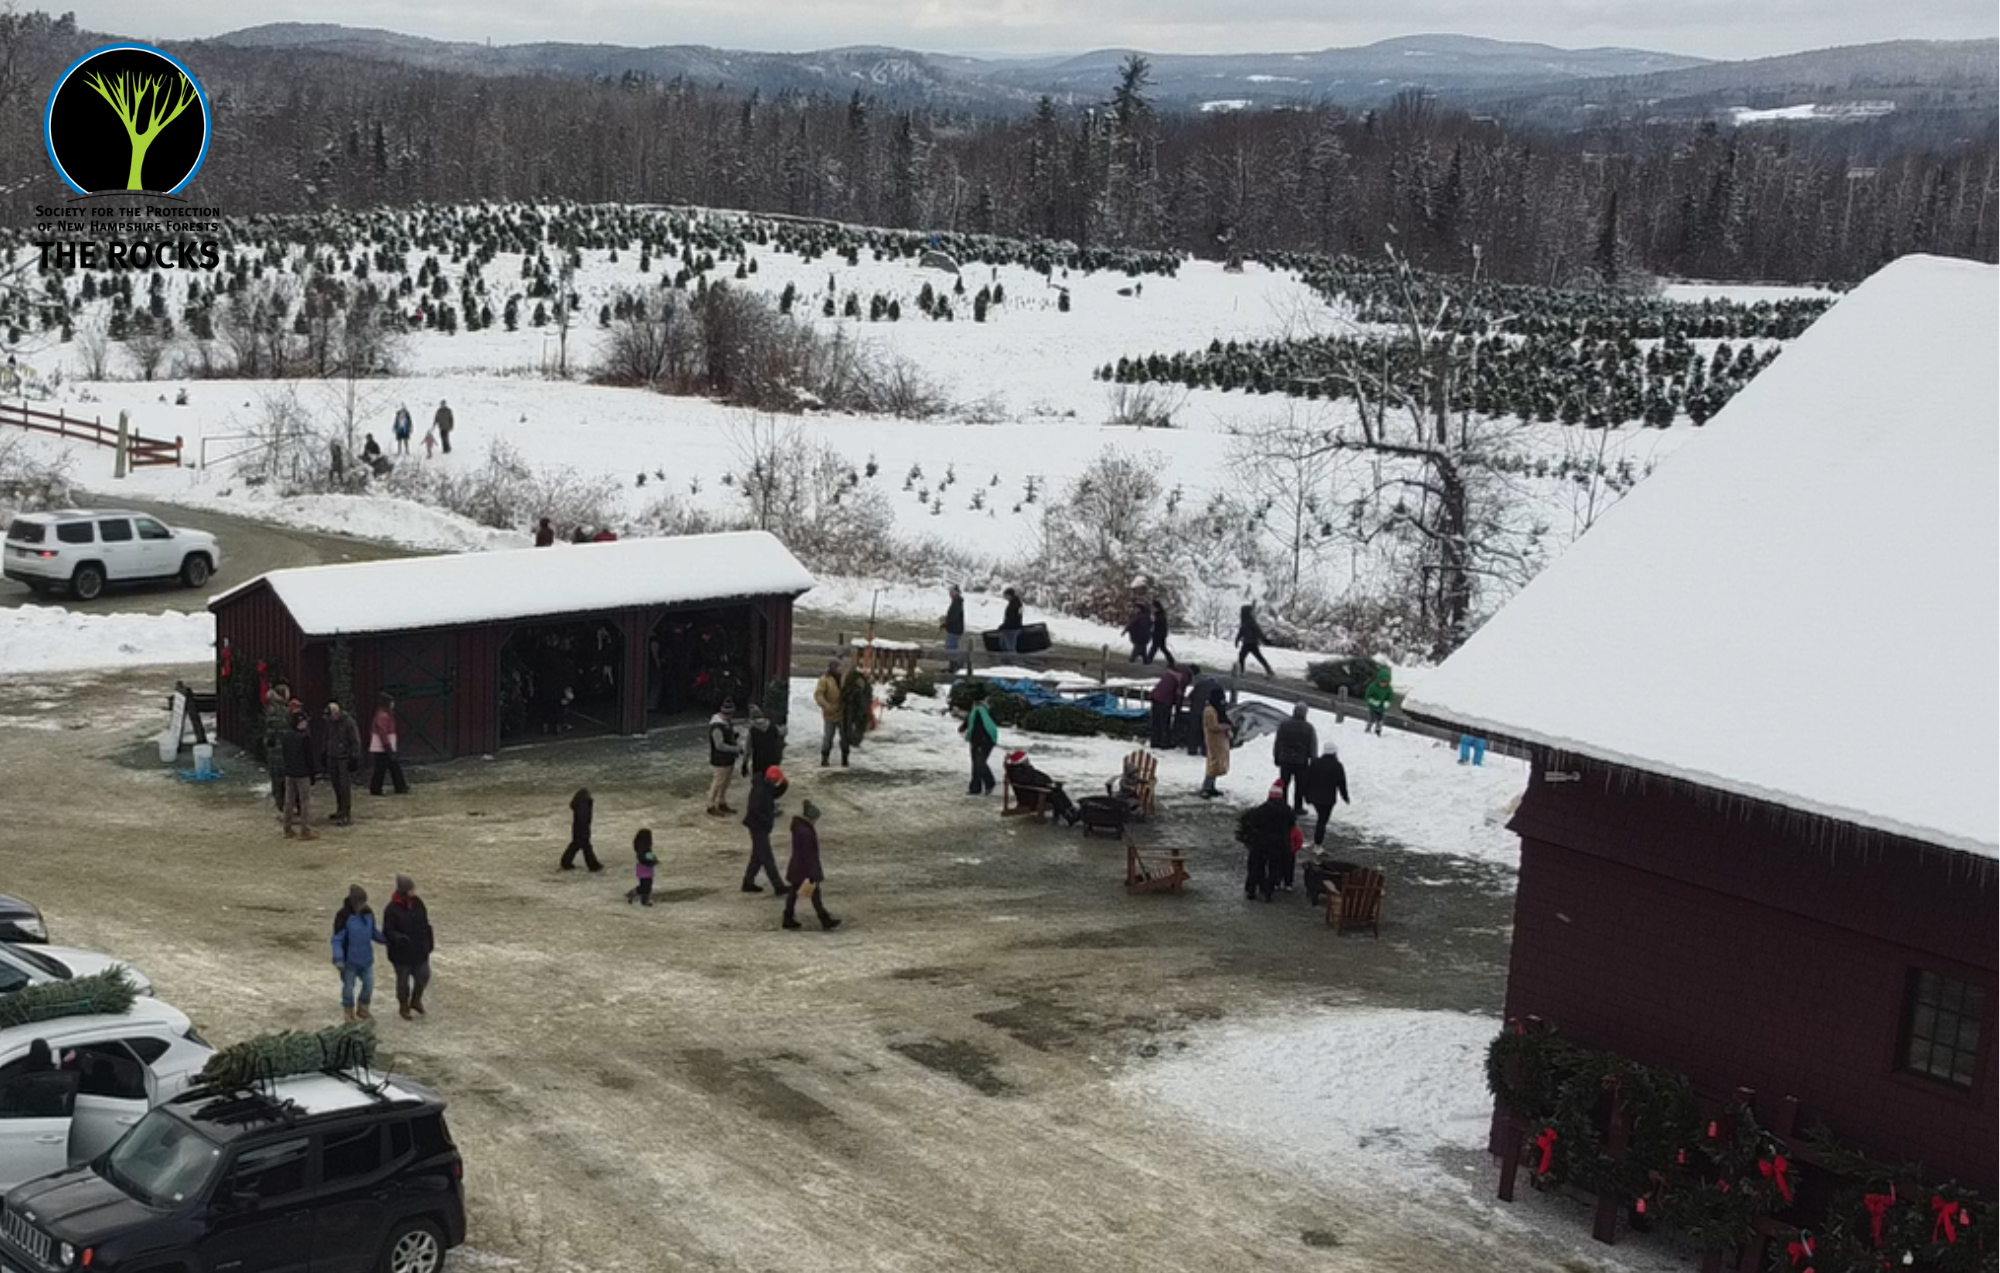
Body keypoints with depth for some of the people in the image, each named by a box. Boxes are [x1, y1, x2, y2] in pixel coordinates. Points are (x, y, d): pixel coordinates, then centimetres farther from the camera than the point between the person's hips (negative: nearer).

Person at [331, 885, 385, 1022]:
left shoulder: (368, 914, -1)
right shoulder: (343, 916, -19)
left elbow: (374, 933, 13)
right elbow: (337, 939, -16)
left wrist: (386, 939, -1)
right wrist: (338, 959, -23)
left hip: (366, 959, 6)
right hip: (350, 959, -6)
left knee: (369, 985, 13)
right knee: (348, 986, 9)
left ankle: (362, 1009, 35)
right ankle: (349, 1013, 27)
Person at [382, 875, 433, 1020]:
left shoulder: (417, 903, -1)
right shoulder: (391, 909, -19)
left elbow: (425, 924, 10)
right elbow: (388, 932, -19)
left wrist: (429, 942, 12)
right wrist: (398, 938, -37)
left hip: (420, 950, 5)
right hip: (401, 953, -5)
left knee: (423, 976, 10)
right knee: (403, 980, 10)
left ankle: (416, 1001, 35)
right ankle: (403, 1007, 30)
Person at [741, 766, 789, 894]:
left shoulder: (766, 787, 4)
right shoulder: (760, 791, -25)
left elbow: (775, 794, 18)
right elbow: (754, 810, -29)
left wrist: (783, 786, -2)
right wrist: (768, 821, -25)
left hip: (762, 827, 10)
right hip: (758, 827, -10)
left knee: (758, 856, 18)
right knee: (767, 858, -6)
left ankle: (748, 883, 26)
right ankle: (778, 886, -3)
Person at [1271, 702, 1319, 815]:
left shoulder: (1283, 725, -4)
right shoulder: (1308, 728, -10)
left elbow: (1277, 743, 4)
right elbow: (1313, 747, -5)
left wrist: (1276, 757, 14)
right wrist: (1313, 762, 4)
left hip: (1285, 760, 2)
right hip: (1301, 762, -2)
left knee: (1283, 784, 14)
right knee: (1300, 785, 9)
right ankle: (1298, 807, 13)